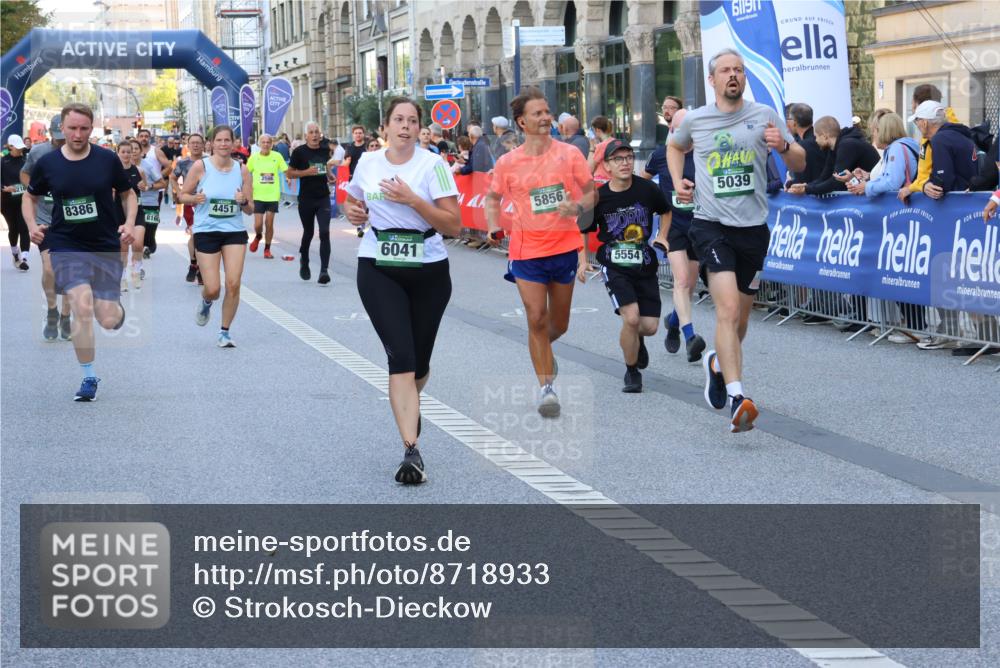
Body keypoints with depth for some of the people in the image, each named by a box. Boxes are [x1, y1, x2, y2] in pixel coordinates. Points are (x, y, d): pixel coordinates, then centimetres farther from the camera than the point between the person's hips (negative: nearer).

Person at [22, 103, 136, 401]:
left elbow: (128, 194, 10)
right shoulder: (47, 163, -2)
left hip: (106, 246, 0)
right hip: (66, 247, 0)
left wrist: (129, 224, -6)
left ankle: (117, 306, 37)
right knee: (82, 307, -20)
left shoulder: (107, 160, -3)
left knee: (108, 320, -3)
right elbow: (30, 197, 15)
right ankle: (89, 377, -4)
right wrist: (32, 225, -3)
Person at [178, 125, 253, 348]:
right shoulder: (200, 167, -4)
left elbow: (250, 210, 7)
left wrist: (243, 201, -16)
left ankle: (225, 332, 9)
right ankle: (206, 303, 33)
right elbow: (183, 195, 3)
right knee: (213, 289, -6)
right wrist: (195, 199, -18)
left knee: (233, 284, -9)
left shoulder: (241, 170, 2)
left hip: (234, 231, 2)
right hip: (206, 231, -2)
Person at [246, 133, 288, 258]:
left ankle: (267, 249, 17)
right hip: (258, 195, 0)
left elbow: (286, 171, 2)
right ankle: (257, 237, 31)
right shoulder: (254, 157, -1)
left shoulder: (277, 156, -2)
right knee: (258, 224, -4)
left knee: (269, 224, 2)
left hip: (272, 195, 0)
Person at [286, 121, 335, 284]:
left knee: (324, 232, -12)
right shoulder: (299, 152, -4)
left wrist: (329, 176, 4)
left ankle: (324, 270, -15)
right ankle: (304, 262, 39)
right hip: (306, 199, -2)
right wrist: (306, 172, -18)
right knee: (308, 233, 13)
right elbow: (289, 173, -4)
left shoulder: (325, 151, 7)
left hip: (323, 198, 2)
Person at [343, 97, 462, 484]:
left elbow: (454, 225, -12)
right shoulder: (367, 162, 3)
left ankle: (408, 403, 48)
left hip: (428, 272, 0)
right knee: (401, 357, -15)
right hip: (378, 270, 0)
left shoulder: (432, 166, -7)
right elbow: (354, 202, 22)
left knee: (419, 363, 11)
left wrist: (411, 199, -22)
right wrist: (353, 212, -2)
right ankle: (411, 451, -17)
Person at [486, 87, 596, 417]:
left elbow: (592, 193, 6)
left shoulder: (569, 154, -2)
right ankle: (546, 387, -3)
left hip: (565, 246, 1)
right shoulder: (507, 163, -1)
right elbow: (493, 198, 15)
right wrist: (493, 228, -2)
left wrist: (577, 206, -15)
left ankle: (542, 349, 46)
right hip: (527, 250, -1)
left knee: (558, 324, 12)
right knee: (536, 319, -10)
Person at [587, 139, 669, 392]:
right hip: (615, 267, -2)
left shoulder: (647, 189, -7)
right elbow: (586, 232, 7)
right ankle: (632, 372, 3)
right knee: (631, 317, -20)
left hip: (645, 266, 2)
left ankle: (635, 338, 38)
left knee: (649, 326, -2)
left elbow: (666, 212, 14)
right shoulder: (599, 197, -8)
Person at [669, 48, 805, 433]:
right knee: (728, 308, -20)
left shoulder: (764, 116, 3)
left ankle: (717, 363, 45)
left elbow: (800, 163, 4)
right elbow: (675, 147, 27)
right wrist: (677, 182, 11)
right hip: (712, 225, -2)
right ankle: (736, 398, -27)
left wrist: (784, 146, -18)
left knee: (740, 319, 13)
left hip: (753, 228, 2)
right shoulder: (695, 120, 4)